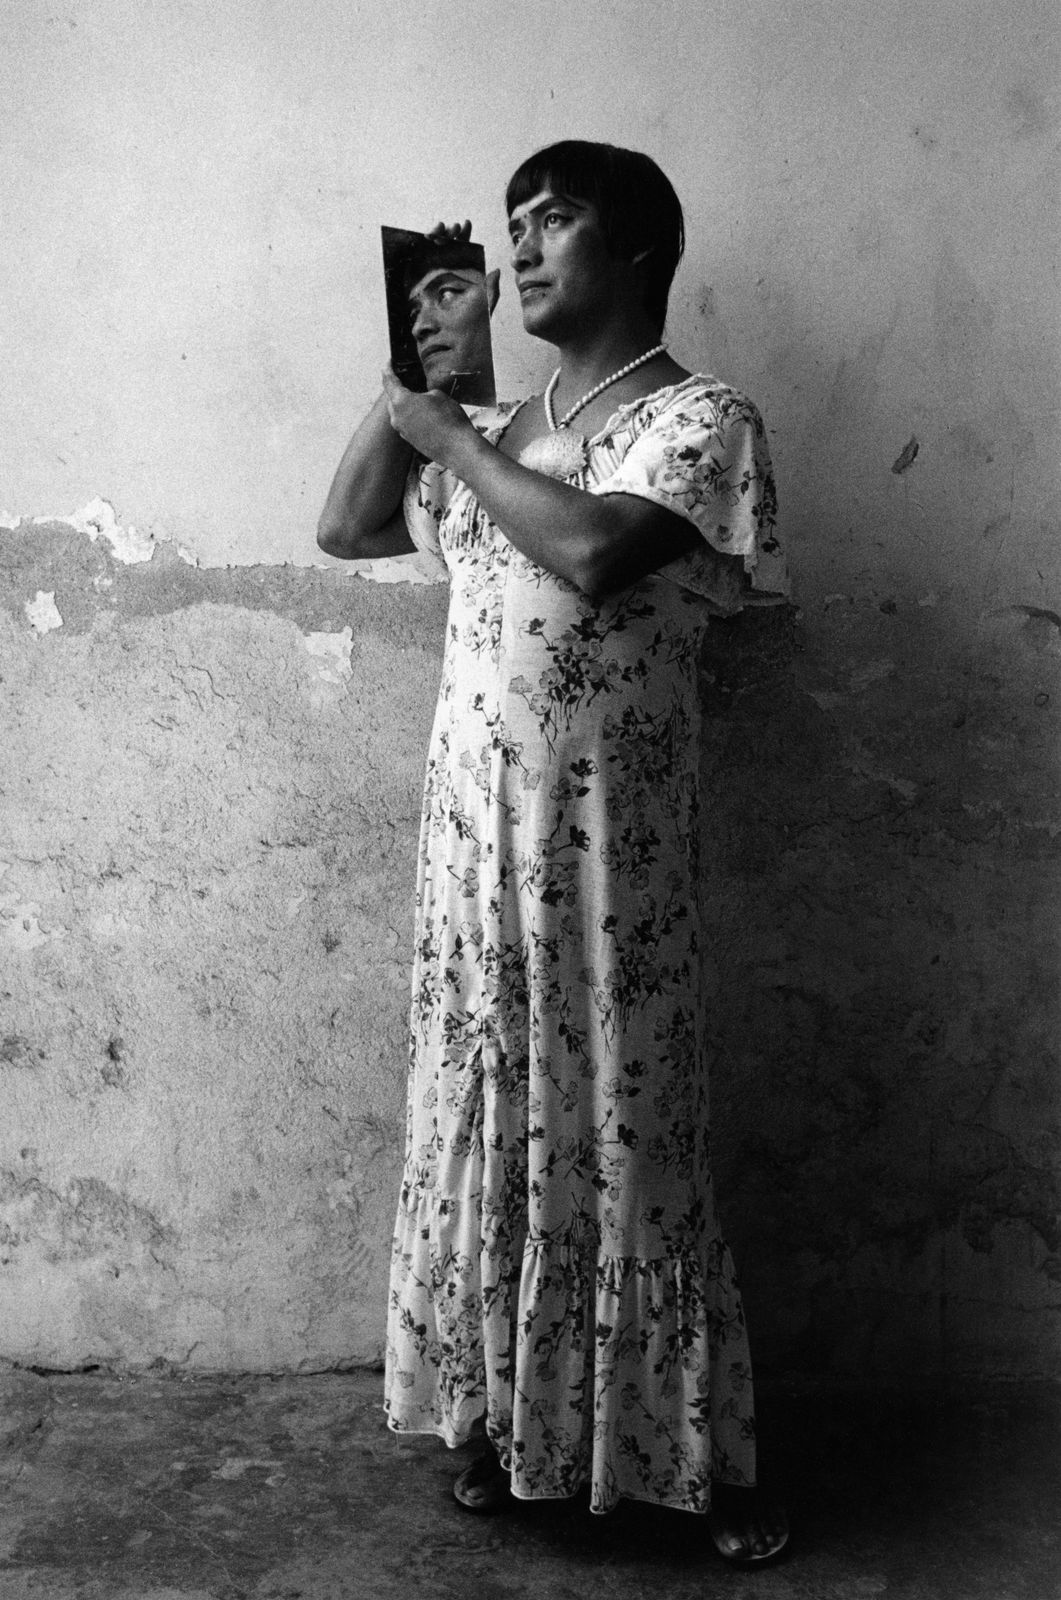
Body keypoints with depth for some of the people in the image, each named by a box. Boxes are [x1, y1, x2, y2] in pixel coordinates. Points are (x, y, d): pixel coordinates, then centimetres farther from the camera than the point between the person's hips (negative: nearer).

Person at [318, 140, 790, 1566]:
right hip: (474, 833, 6)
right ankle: (508, 1413, 31)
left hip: (608, 845, -5)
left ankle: (706, 1456, 22)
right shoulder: (500, 430, 14)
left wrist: (447, 434, -10)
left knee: (623, 1138, 3)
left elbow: (593, 553, -23)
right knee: (490, 1125, 13)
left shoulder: (701, 416, -6)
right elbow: (347, 529, 16)